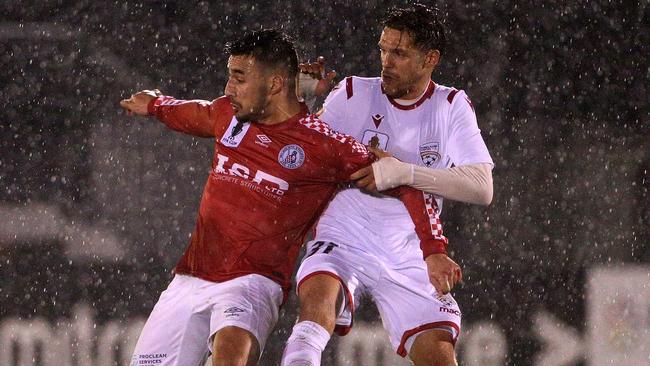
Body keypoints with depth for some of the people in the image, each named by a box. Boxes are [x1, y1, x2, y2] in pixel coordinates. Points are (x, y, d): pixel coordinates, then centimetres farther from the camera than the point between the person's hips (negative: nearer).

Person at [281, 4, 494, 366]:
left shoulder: (452, 106, 3)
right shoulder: (354, 94, 3)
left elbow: (482, 187, -11)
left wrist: (404, 172, -22)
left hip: (409, 257, 1)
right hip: (344, 240, -1)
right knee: (318, 298, -33)